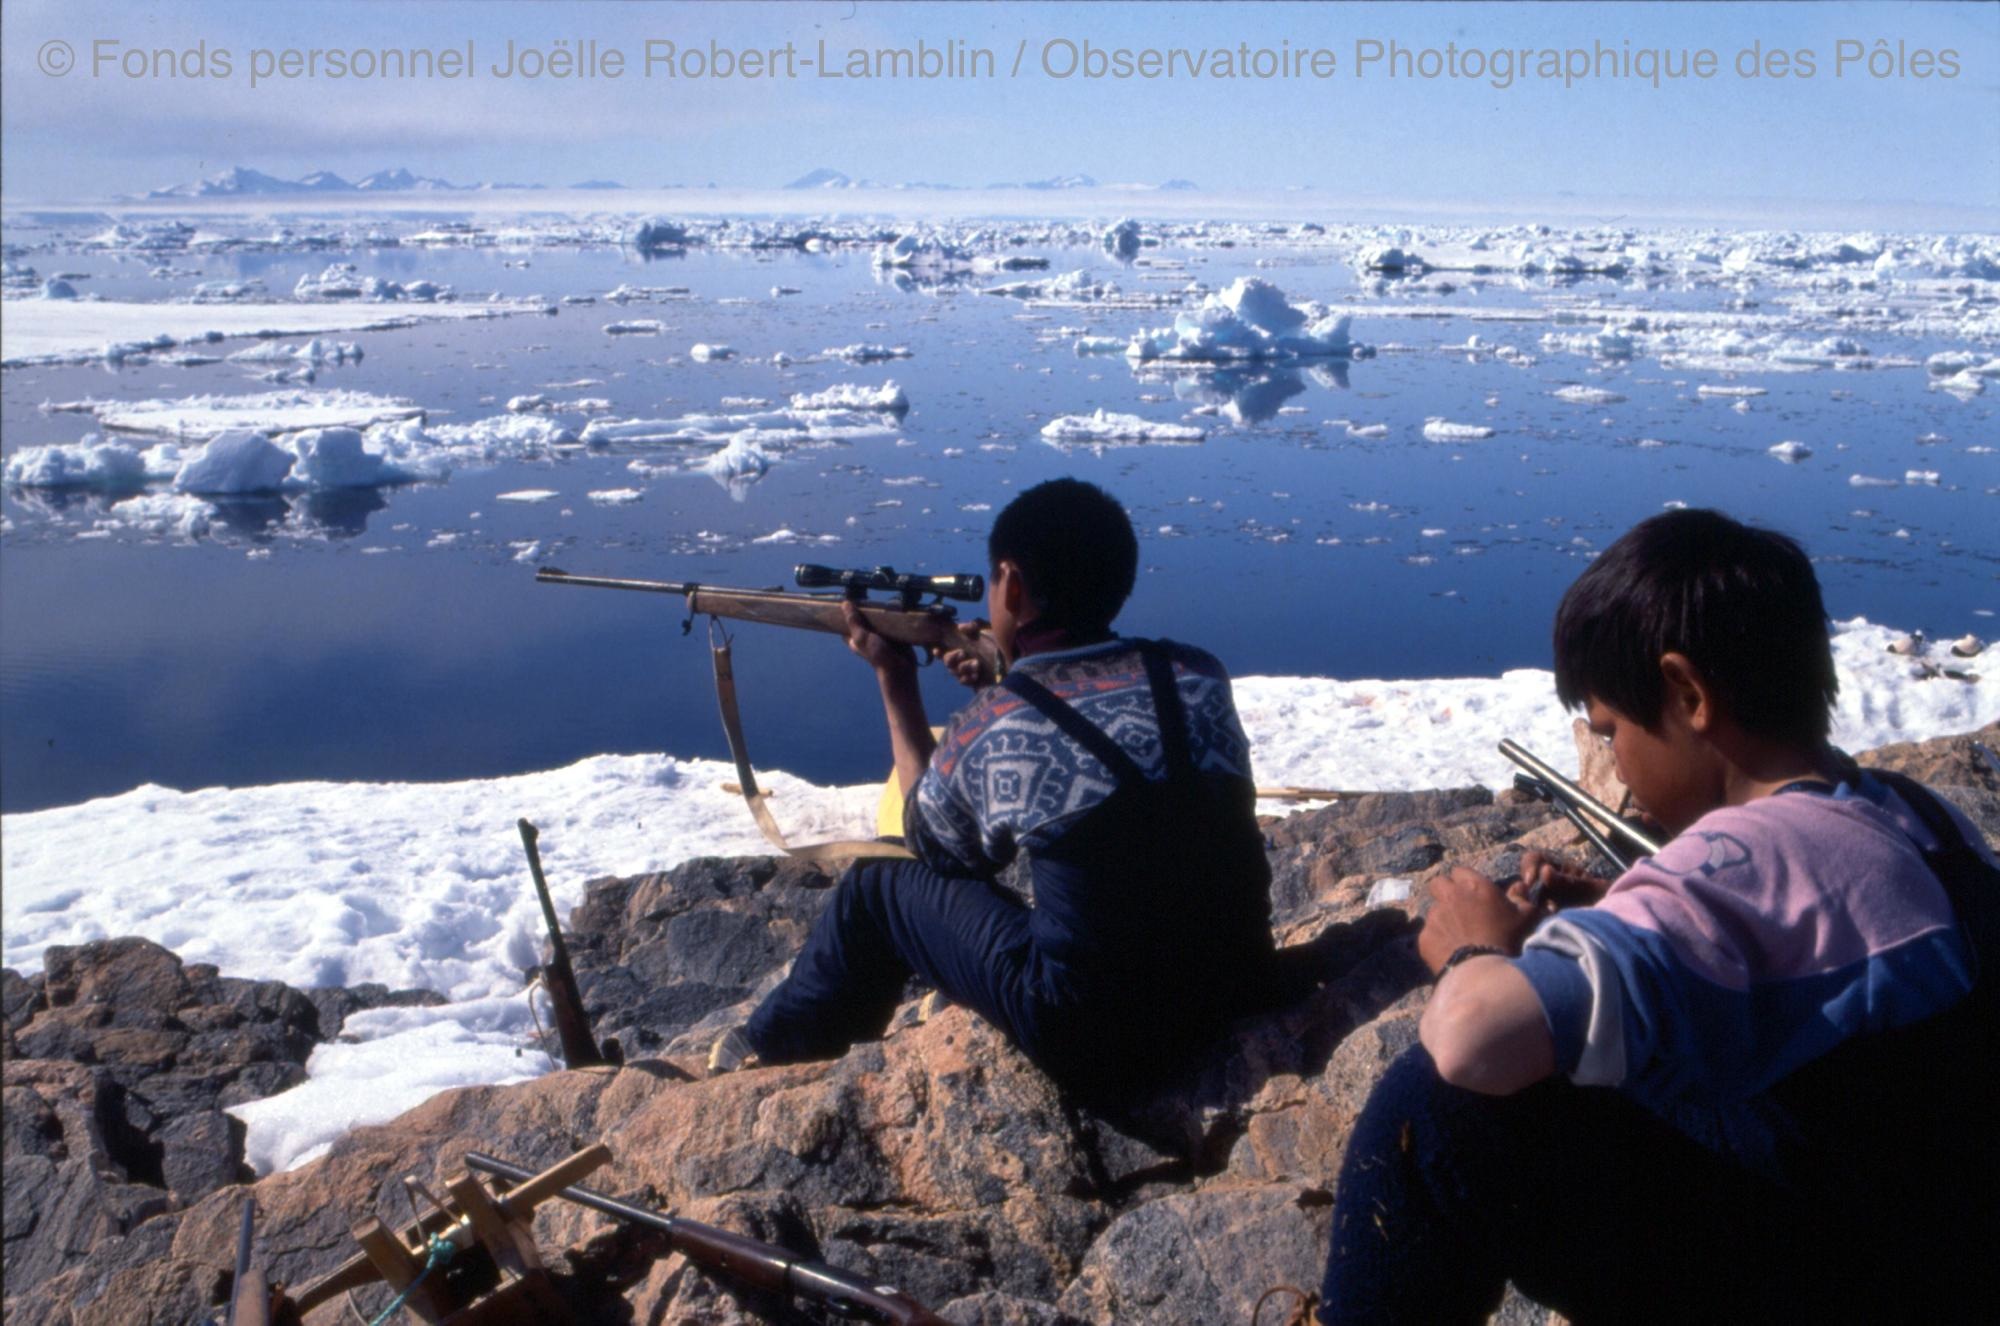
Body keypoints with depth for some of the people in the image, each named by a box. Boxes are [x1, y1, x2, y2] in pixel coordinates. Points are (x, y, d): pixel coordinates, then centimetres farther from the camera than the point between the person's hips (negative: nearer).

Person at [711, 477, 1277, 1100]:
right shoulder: (1200, 677, -4)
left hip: (1097, 1041, -5)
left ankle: (769, 1050, 38)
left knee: (879, 886, 13)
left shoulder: (989, 733, -14)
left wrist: (894, 679, 14)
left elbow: (931, 843, 9)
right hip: (1239, 987, 5)